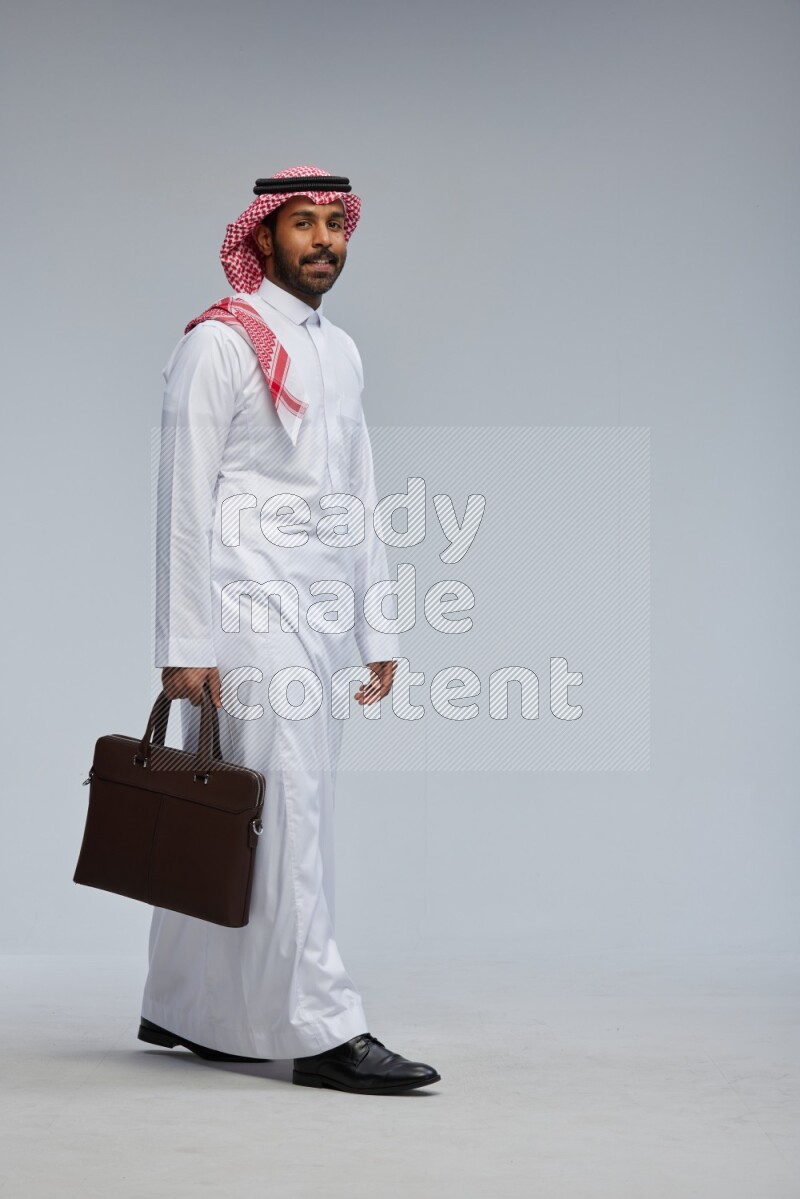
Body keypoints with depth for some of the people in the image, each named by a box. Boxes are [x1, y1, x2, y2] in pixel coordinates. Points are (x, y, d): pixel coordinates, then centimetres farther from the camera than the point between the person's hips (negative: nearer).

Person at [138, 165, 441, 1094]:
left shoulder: (342, 353, 19)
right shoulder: (219, 343, -5)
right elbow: (184, 499, -9)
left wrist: (377, 631, 17)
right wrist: (185, 645, -13)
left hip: (319, 616, 7)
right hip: (248, 608, -7)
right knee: (288, 812, -9)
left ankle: (184, 1009, 20)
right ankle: (321, 1030, -6)